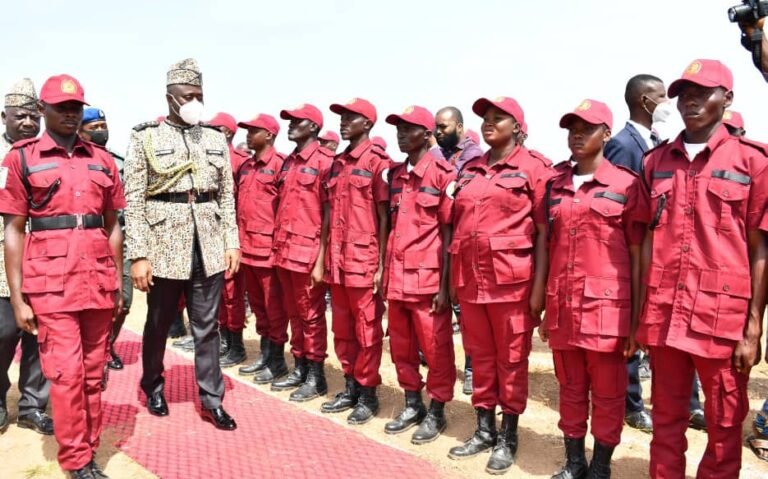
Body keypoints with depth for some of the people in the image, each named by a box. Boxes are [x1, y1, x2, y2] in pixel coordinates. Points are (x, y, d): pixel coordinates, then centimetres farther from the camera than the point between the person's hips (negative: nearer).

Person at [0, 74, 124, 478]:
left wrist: (118, 285, 11)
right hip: (52, 286, -3)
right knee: (67, 374, -3)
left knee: (93, 373, 10)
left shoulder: (102, 160, 11)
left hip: (98, 284, 3)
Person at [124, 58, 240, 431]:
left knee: (207, 327, 7)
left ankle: (211, 400, 17)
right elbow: (134, 200, -6)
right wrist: (138, 255, -11)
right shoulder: (145, 137, -2)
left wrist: (232, 242, 4)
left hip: (209, 247, 3)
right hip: (165, 246, -2)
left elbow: (226, 196, 11)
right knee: (158, 325, 13)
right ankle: (153, 388, 35)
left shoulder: (216, 139, 9)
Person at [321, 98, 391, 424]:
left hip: (364, 261, -7)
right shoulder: (337, 164, 14)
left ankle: (368, 394, 16)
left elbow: (384, 217, -10)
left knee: (367, 332, 4)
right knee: (342, 330, 14)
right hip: (337, 261, 7)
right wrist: (323, 257, 11)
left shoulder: (378, 162, -7)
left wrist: (381, 265, -13)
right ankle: (351, 388, 28)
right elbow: (329, 213, 15)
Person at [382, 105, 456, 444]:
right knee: (401, 346, 15)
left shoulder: (443, 174, -8)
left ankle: (436, 413, 21)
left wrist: (445, 283, -12)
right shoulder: (394, 175, 11)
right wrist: (385, 272, 11)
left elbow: (449, 231, -9)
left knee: (435, 349, 6)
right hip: (397, 276, 6)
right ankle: (412, 406, 31)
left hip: (427, 277, -6)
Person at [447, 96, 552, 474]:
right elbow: (456, 225, 14)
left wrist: (539, 284, -12)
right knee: (480, 357, 13)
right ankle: (484, 430, 27)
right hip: (470, 278, 5)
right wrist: (452, 278, 9)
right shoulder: (468, 170, 14)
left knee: (511, 359, 6)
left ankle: (508, 436, 20)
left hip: (512, 278, -5)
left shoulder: (534, 168, -2)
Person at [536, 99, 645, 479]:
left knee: (607, 395, 7)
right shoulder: (553, 187, 10)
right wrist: (542, 308, 8)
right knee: (570, 390, 15)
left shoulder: (626, 184, -2)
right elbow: (545, 248, 11)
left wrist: (636, 318, -6)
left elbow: (637, 255, -3)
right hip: (562, 306, 4)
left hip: (606, 306, -4)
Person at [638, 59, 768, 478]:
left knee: (724, 425, 10)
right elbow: (647, 241, 10)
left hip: (723, 318, -3)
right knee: (666, 418, 14)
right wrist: (639, 313, 6)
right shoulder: (656, 161, 9)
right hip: (664, 315, 3)